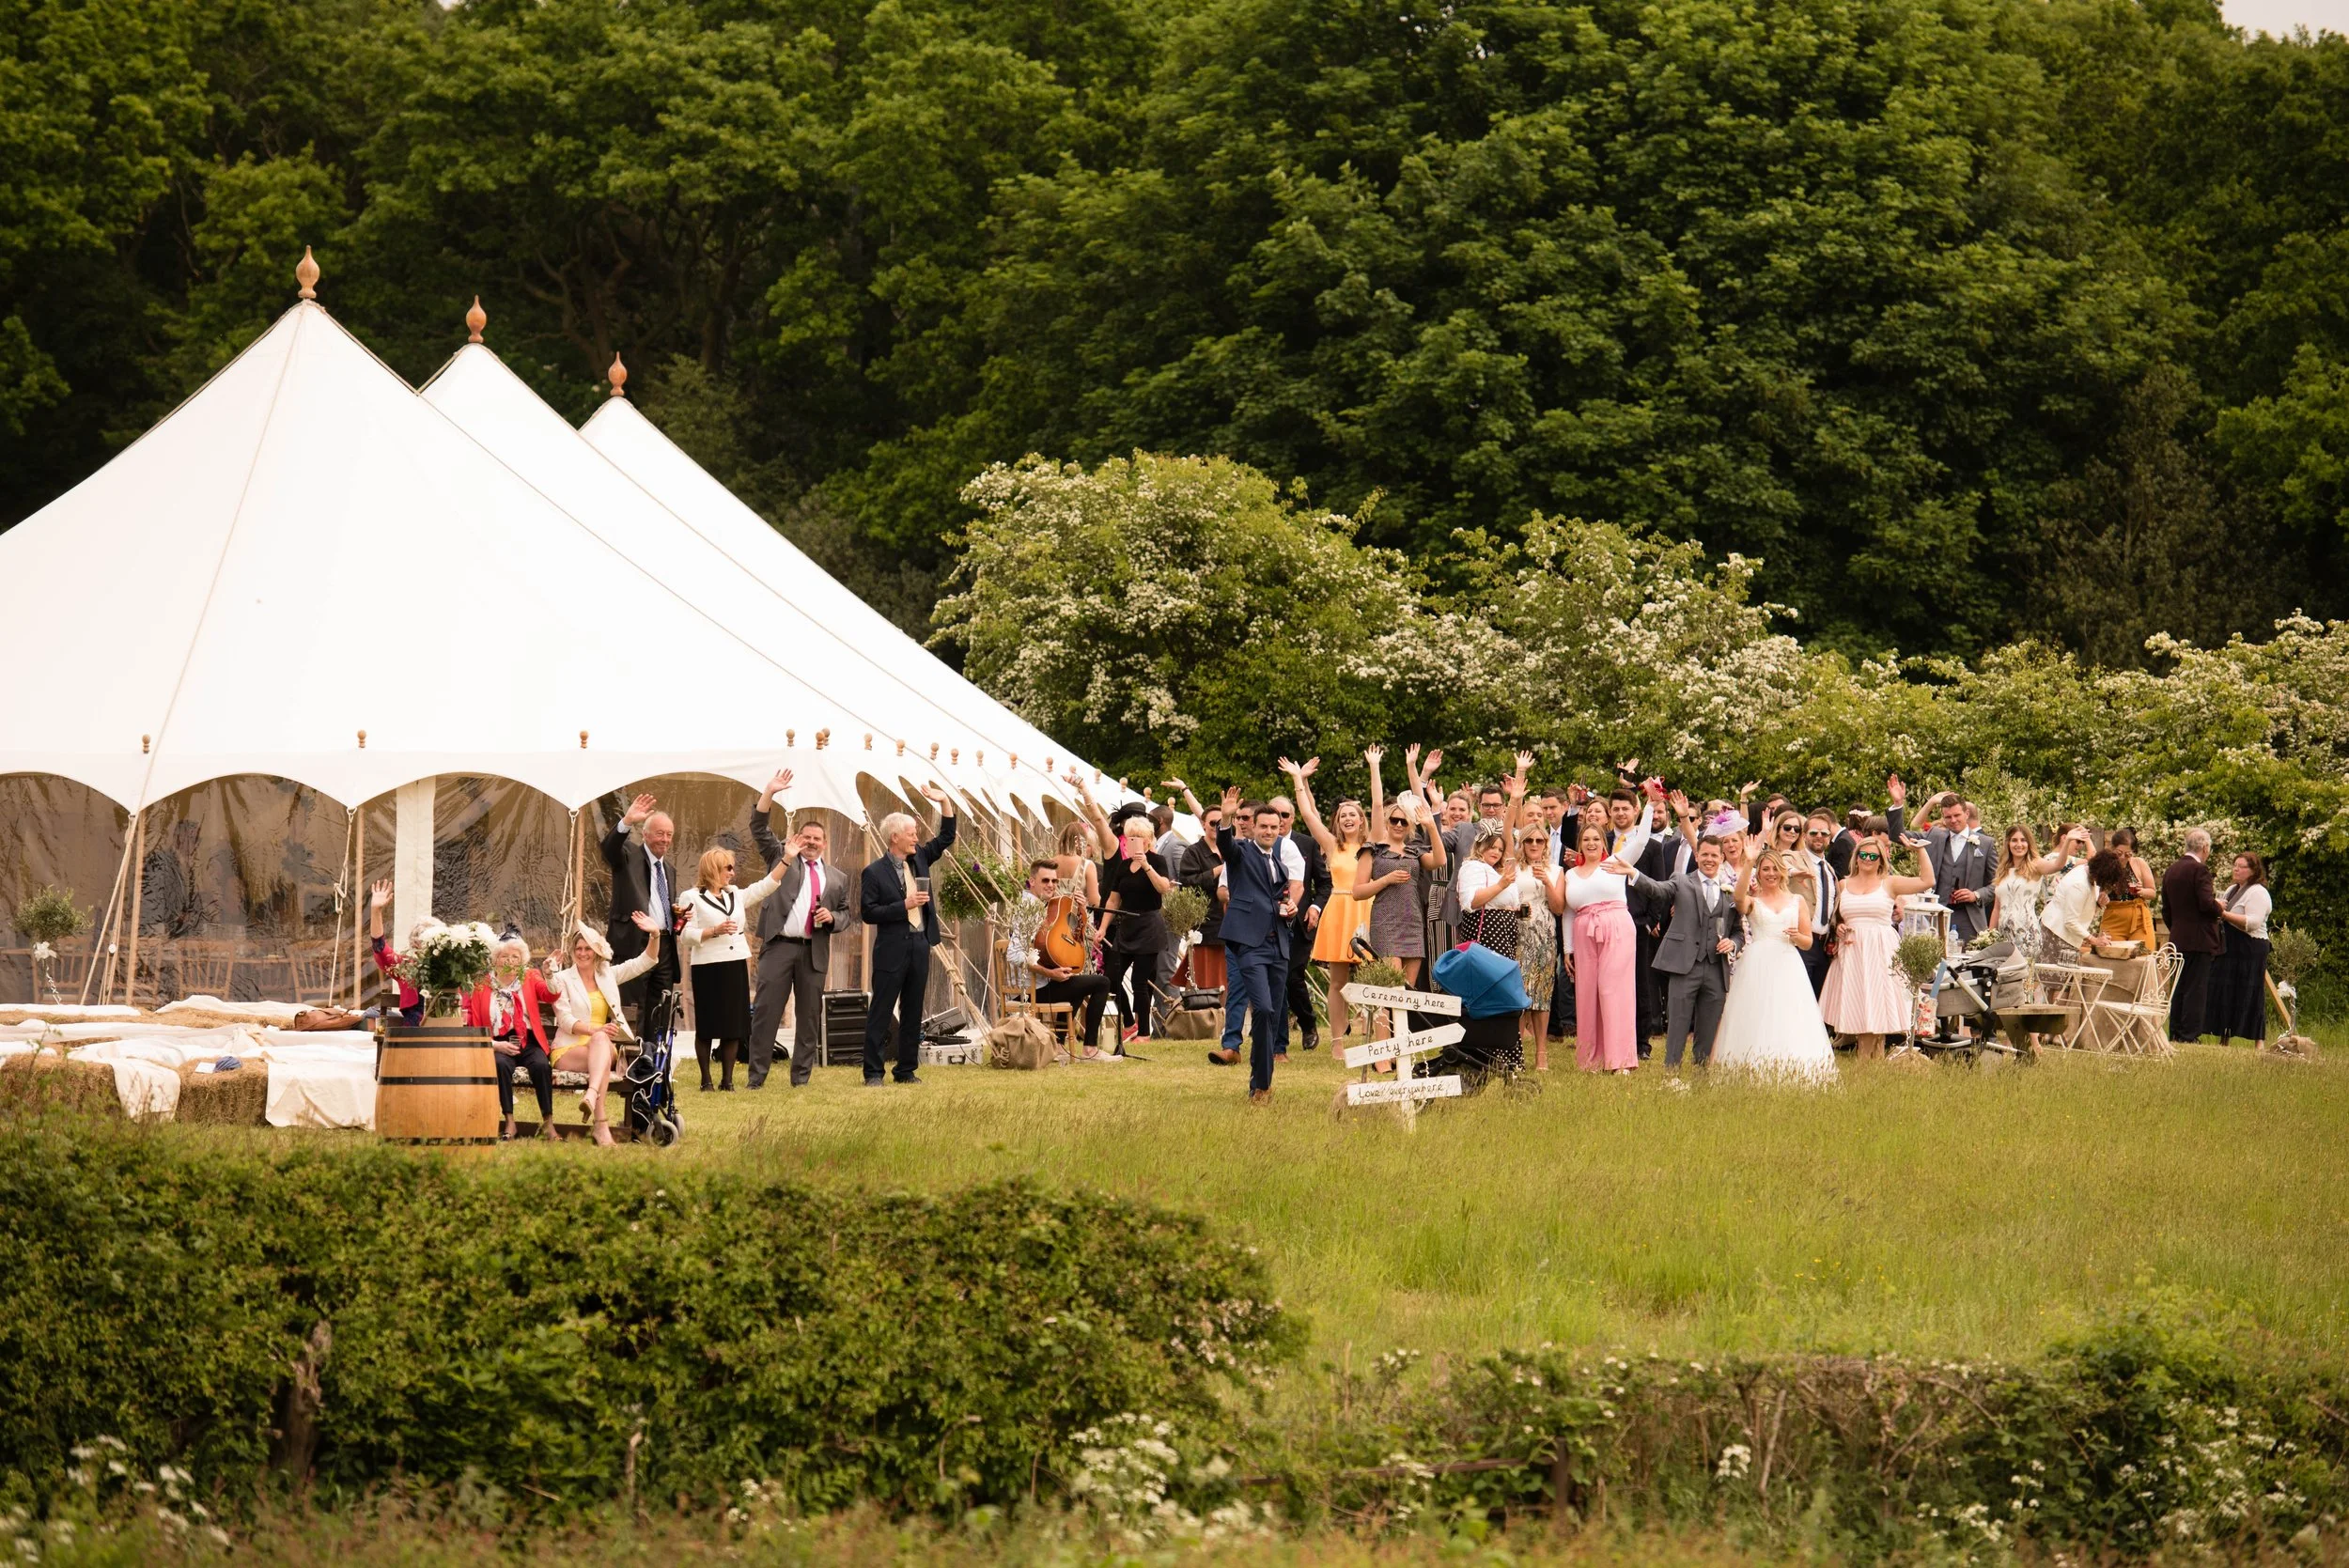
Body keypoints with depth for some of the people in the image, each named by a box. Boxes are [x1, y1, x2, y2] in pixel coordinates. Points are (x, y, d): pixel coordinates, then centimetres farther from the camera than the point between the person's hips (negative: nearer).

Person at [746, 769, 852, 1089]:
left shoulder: (836, 877, 17)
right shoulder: (780, 857, 11)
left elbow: (846, 914, 21)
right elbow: (759, 828, 3)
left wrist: (832, 917, -3)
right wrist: (769, 793, -9)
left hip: (814, 952, 3)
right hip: (778, 946, -3)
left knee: (809, 1015, 5)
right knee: (766, 1011, -6)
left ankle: (801, 1077, 11)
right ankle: (756, 1077, -4)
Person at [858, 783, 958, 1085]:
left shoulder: (920, 859, 11)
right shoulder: (875, 872, -6)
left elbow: (946, 837, 17)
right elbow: (868, 913, -10)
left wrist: (945, 802, 6)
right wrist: (904, 905, -17)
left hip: (920, 946, 6)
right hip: (892, 950, -6)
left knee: (912, 1013, 9)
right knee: (881, 1013, -4)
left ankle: (907, 1070, 15)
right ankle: (874, 1072, -2)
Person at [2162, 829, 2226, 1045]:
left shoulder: (2171, 870, 11)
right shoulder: (2199, 870, -14)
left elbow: (2166, 909, 16)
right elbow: (2207, 904, -21)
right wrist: (2219, 907, -1)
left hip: (2178, 938, 8)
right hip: (2199, 939, -8)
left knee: (2180, 987, 12)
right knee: (2196, 988, -5)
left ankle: (2175, 1033, 13)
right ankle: (2189, 1034, -7)